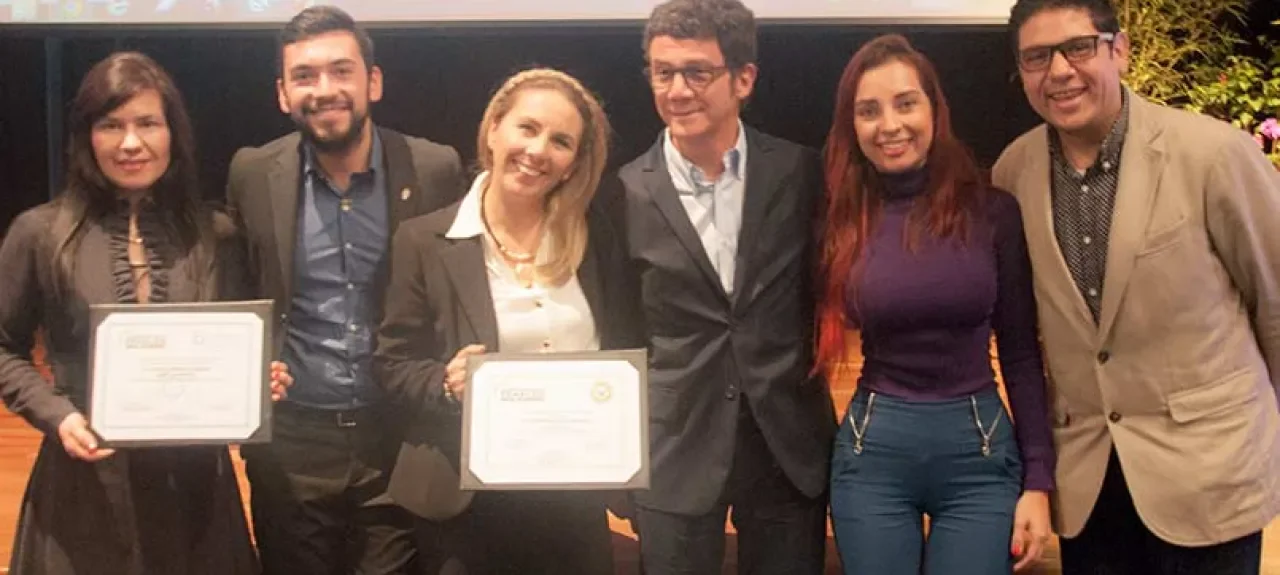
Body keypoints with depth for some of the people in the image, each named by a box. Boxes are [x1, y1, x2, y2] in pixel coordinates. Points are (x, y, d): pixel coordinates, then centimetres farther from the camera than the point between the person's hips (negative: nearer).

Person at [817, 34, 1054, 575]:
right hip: (872, 454, 1)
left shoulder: (992, 210, -3)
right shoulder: (842, 221, -1)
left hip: (980, 454, -1)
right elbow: (823, 340, 8)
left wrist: (1038, 479, -2)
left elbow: (1021, 353, 1)